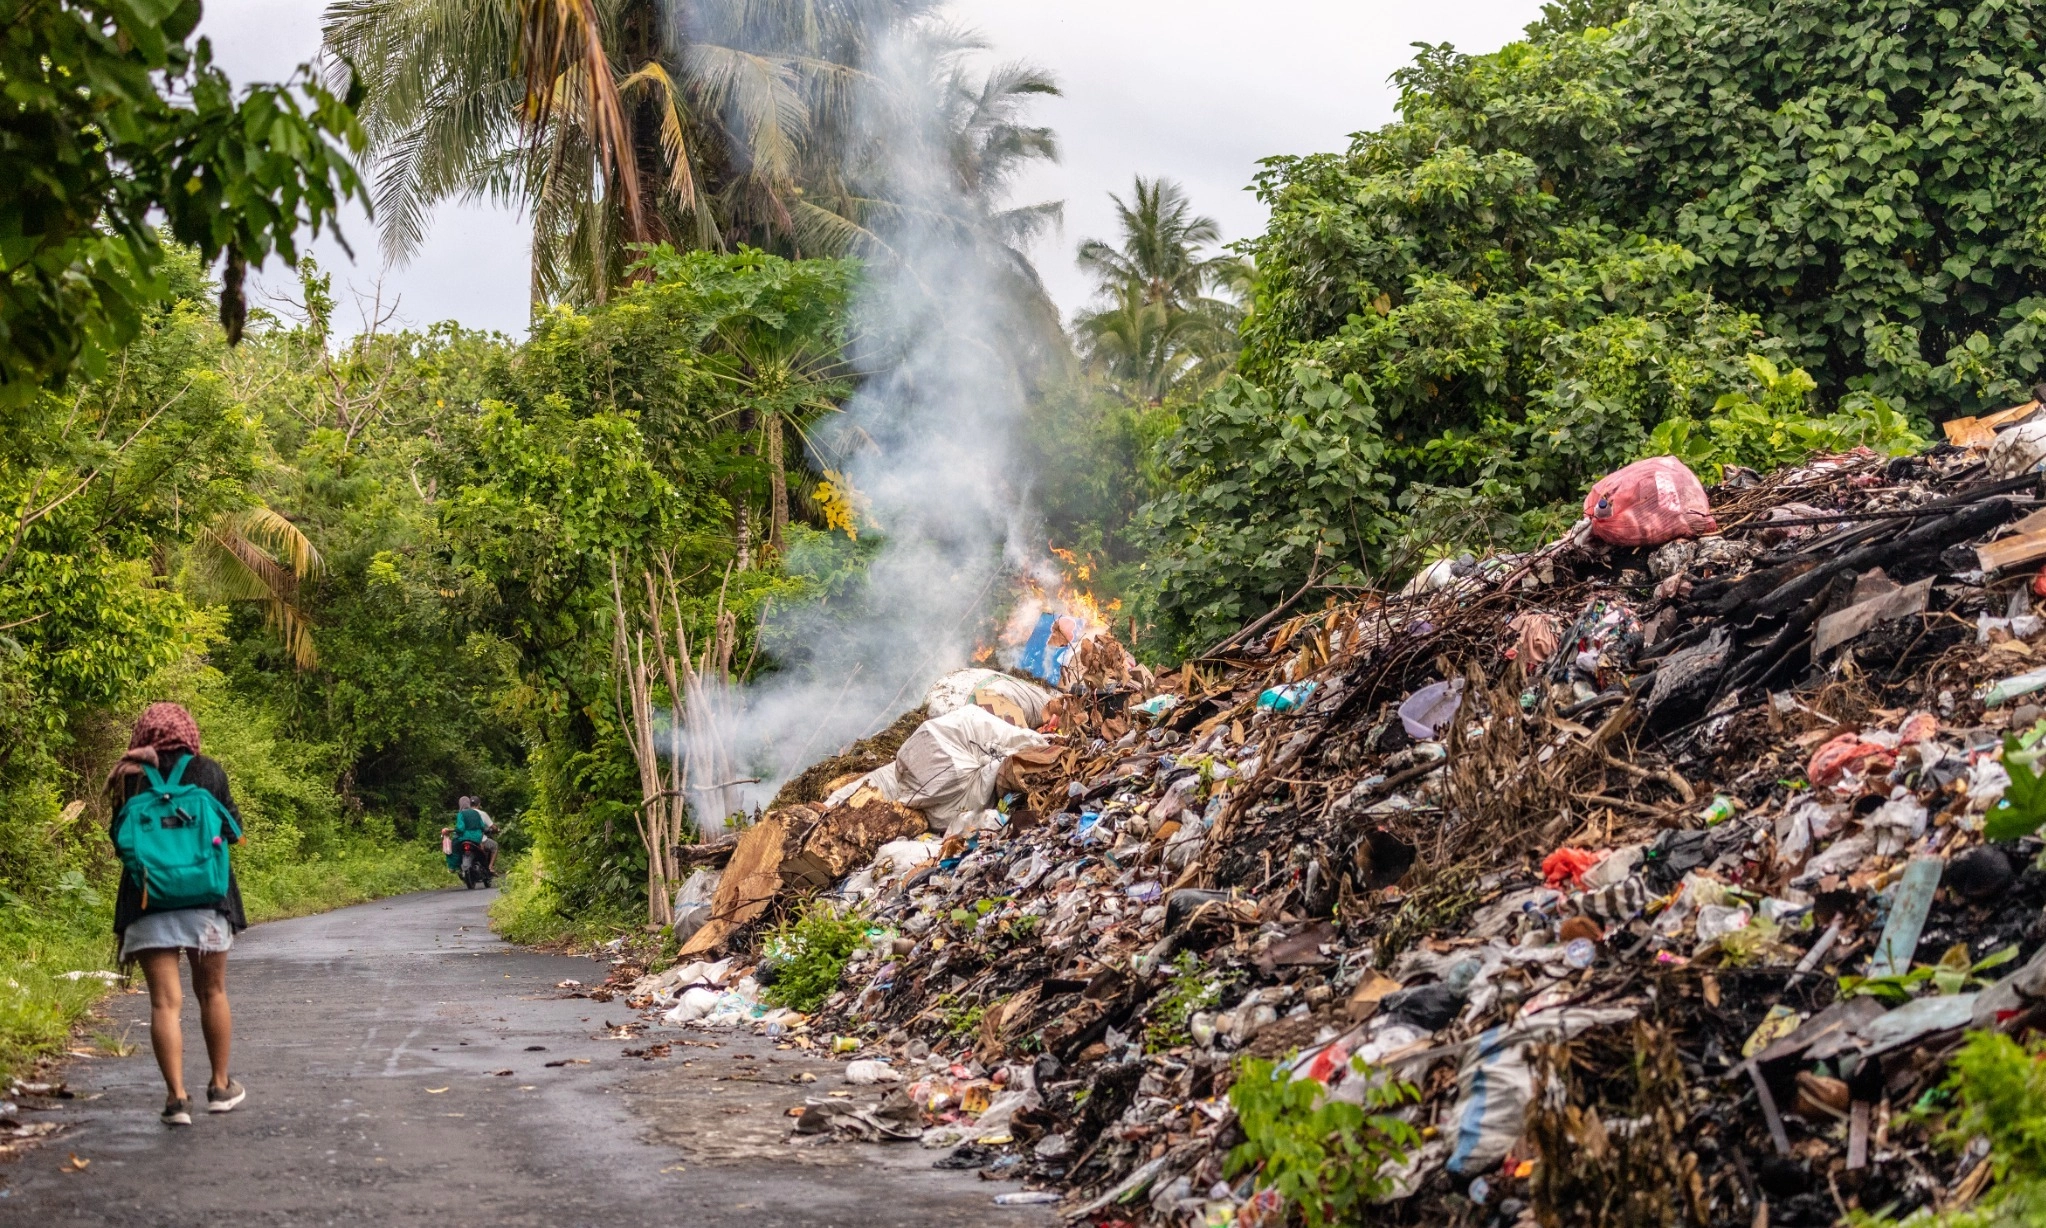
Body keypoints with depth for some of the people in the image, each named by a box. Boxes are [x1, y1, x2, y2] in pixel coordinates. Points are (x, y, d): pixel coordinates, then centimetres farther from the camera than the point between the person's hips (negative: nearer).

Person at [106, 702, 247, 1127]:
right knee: (211, 993, 16)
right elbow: (232, 828, 6)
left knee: (165, 1001, -2)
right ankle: (220, 1087, 23)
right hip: (205, 898, 1)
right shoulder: (208, 772, -1)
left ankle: (177, 1097, -9)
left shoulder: (132, 779, 0)